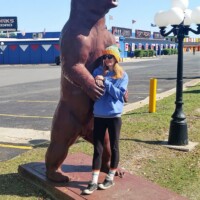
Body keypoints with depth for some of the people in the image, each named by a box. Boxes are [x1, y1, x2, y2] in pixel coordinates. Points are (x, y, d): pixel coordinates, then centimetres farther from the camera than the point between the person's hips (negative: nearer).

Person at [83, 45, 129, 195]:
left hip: (114, 116, -2)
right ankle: (94, 182, 13)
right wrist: (96, 83, -18)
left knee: (114, 147, 11)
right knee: (98, 148, 6)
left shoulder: (123, 75, -4)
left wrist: (105, 82, -18)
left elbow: (119, 94, -14)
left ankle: (110, 178, 27)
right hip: (99, 115, 2)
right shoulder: (98, 72, 3)